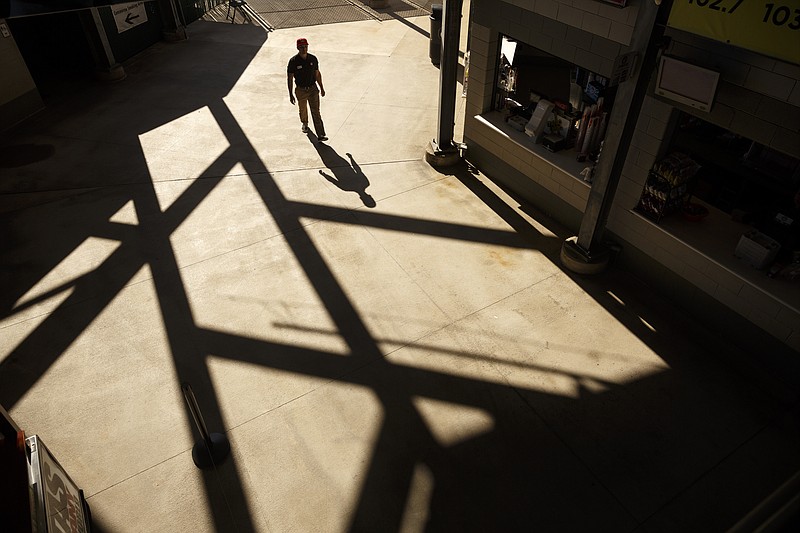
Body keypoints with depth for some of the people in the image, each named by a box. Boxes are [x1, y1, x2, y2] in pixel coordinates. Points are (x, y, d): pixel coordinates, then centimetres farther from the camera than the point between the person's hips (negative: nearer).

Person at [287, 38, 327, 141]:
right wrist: (290, 94, -10)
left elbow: (317, 74, 9)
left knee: (316, 112, -6)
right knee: (303, 110, 19)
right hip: (301, 90, -1)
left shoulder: (313, 58, -3)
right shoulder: (293, 61, -12)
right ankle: (305, 124, 50)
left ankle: (320, 135, -9)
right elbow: (289, 78, -8)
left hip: (313, 89, 1)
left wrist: (321, 88, 13)